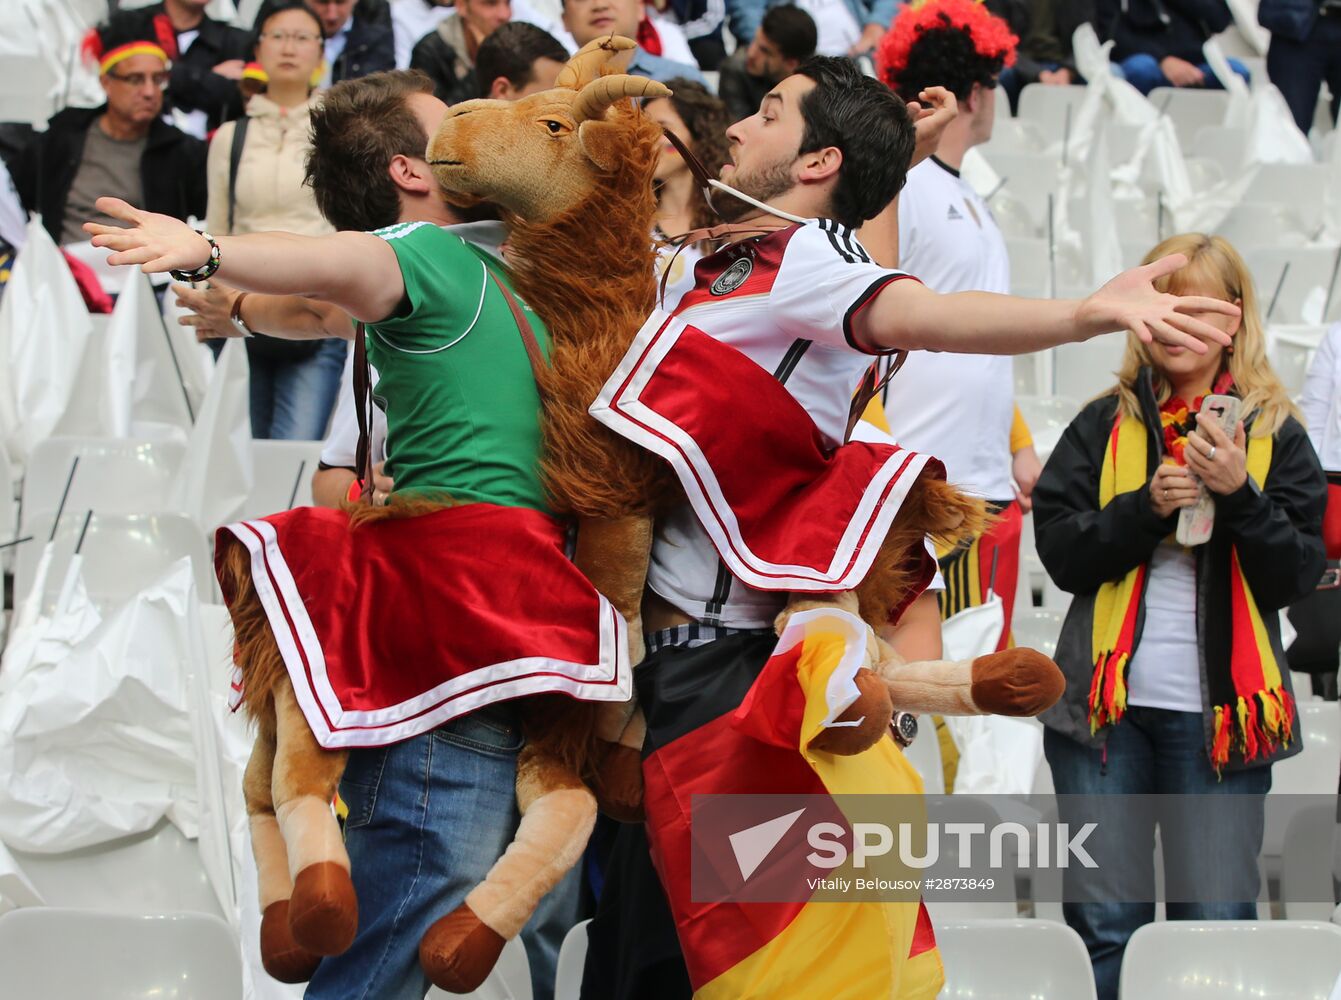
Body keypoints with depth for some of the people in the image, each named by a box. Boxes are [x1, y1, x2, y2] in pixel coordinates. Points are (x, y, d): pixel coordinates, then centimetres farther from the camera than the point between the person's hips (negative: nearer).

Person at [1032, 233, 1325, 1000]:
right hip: (1109, 704, 1)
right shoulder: (1104, 426, 10)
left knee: (1218, 926, -3)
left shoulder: (1275, 434, 7)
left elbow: (1297, 575, 0)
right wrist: (1147, 505, -13)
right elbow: (1059, 549, 1)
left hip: (1219, 711, -1)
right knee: (1103, 924, 1)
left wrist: (1239, 495, -14)